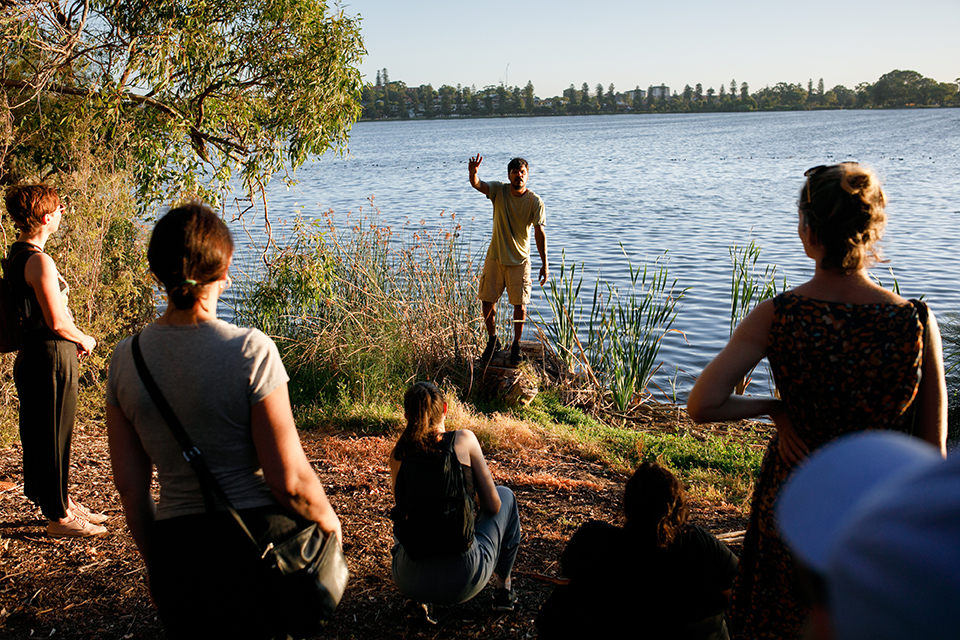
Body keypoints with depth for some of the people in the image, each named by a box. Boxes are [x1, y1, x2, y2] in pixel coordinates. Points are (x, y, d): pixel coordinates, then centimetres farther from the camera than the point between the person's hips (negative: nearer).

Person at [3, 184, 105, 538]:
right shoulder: (39, 261, -20)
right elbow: (57, 321, -22)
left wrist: (73, 341, 14)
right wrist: (84, 340, -5)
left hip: (34, 354, 10)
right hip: (52, 358, -10)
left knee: (46, 435, 19)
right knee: (53, 437, 1)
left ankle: (63, 501, 32)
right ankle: (59, 517, 12)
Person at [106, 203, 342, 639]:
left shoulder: (126, 359, -3)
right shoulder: (250, 350, -17)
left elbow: (130, 487, 4)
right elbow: (288, 479, -15)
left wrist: (157, 563, 17)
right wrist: (328, 520, 4)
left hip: (177, 551, 4)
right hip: (261, 538, -4)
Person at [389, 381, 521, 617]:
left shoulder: (398, 454, 4)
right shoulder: (463, 439, -4)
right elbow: (493, 506, 1)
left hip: (409, 582, 3)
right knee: (506, 495, 25)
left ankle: (421, 601, 21)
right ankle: (504, 587, 33)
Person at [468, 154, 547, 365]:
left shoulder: (535, 202, -10)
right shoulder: (499, 191, -7)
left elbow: (539, 233, -8)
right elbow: (477, 184, -24)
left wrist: (544, 264, -11)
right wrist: (473, 172, -48)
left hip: (520, 261, -1)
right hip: (495, 258, 2)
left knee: (520, 305, 2)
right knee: (487, 301, 7)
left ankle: (516, 345, 23)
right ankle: (492, 341, 30)